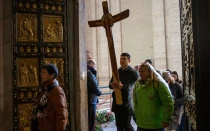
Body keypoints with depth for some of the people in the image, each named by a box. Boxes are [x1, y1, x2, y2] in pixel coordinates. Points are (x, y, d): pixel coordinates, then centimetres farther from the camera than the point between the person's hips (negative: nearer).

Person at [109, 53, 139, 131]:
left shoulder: (133, 72, -5)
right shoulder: (116, 71, 12)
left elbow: (131, 86, -20)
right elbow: (110, 84, 5)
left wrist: (122, 86, -39)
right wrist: (112, 85, -19)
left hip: (127, 102, -5)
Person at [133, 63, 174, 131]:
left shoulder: (159, 83, -9)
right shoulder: (137, 84, 7)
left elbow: (168, 103, -12)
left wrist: (166, 120, -13)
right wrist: (137, 116, 11)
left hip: (156, 125, -5)